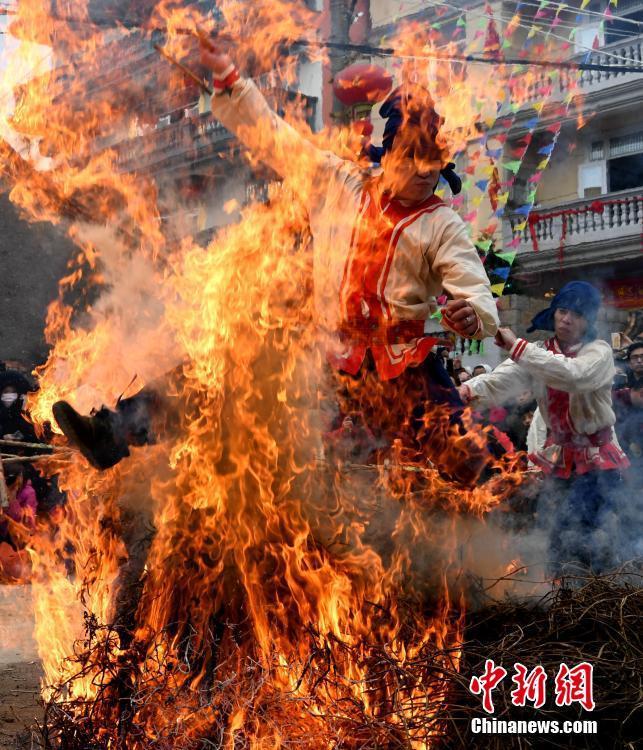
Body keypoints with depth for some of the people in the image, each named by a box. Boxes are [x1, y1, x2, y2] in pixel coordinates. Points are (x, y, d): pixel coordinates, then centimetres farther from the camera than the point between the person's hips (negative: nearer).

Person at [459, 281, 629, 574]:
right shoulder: (537, 353, 2)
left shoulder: (599, 352, -11)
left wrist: (518, 347, -36)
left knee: (569, 537, -18)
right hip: (560, 458, 5)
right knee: (560, 539, 13)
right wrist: (469, 389, -40)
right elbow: (502, 380, -18)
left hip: (598, 459, -5)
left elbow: (573, 374, -35)